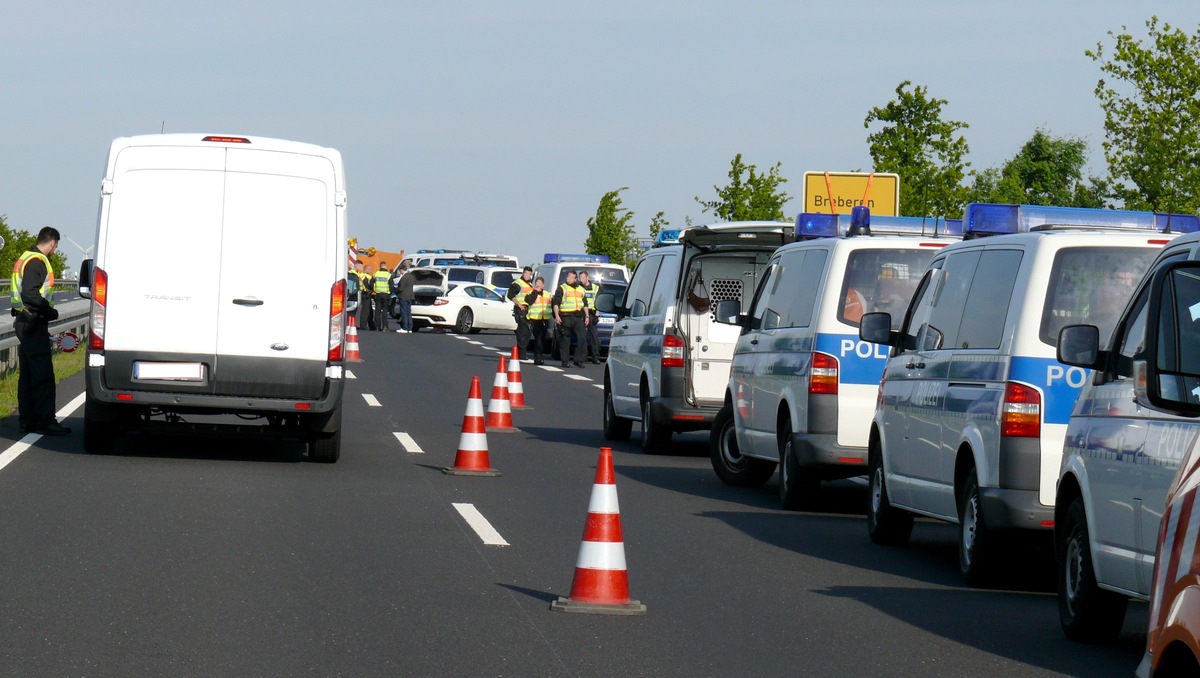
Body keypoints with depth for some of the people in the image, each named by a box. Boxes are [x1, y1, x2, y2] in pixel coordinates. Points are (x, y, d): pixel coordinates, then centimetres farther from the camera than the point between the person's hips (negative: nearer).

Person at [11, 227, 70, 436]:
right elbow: (30, 294, -24)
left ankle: (27, 421, 15)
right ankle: (45, 422, -9)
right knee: (43, 375, -9)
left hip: (24, 323, 11)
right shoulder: (37, 261, -14)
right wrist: (51, 312, -13)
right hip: (34, 323, -11)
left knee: (27, 375, 12)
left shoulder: (25, 258, 17)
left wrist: (46, 310, 14)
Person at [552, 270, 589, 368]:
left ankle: (579, 360, 0)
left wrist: (586, 316, 16)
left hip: (578, 317, 4)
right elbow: (556, 303, -3)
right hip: (565, 317, -4)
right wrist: (557, 315, -14)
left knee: (581, 339, -6)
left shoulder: (580, 290, 20)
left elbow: (585, 304, 25)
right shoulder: (562, 289, 4)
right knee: (565, 340, -1)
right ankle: (565, 361, 4)